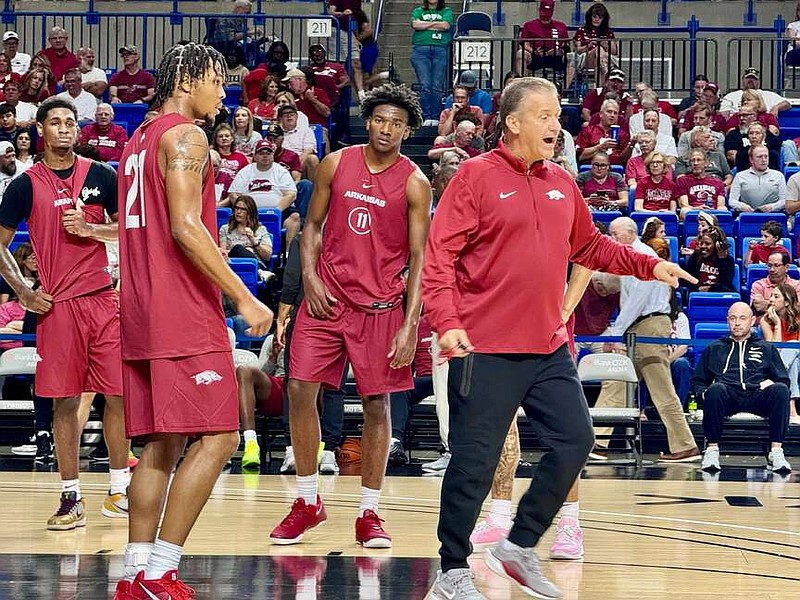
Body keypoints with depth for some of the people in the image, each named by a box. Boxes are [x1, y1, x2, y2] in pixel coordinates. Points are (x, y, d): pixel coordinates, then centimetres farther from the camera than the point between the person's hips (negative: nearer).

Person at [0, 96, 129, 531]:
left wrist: (90, 229, -7)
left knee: (118, 394, 1)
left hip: (103, 298, 1)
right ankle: (71, 498, 6)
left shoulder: (101, 176, 6)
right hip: (57, 304, -1)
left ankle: (119, 491, 12)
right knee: (65, 401, 0)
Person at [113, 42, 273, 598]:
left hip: (143, 313, 10)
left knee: (163, 444, 10)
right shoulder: (185, 134, -9)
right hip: (185, 314, -10)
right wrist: (244, 297, -19)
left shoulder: (140, 138, 20)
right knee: (217, 438, -9)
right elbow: (185, 226, -19)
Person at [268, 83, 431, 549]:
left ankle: (370, 514, 10)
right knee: (300, 390, -4)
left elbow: (419, 258, -4)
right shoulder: (337, 164, 4)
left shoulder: (414, 184, -3)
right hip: (327, 297, 2)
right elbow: (313, 224, 12)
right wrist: (310, 276, -4)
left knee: (377, 404, 0)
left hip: (380, 306, -2)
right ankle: (308, 502, 11)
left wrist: (410, 326, -11)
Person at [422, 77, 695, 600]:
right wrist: (447, 323, -22)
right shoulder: (476, 177, -7)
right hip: (486, 349, -6)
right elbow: (439, 257, -11)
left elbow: (591, 247, 26)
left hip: (549, 347, 7)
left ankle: (520, 547, 19)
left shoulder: (562, 184, 12)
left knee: (575, 441, 4)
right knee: (475, 462, -4)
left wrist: (650, 266, 17)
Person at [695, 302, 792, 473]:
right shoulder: (714, 349, 31)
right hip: (727, 397, 0)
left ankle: (776, 451, -36)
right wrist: (703, 393, 1)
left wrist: (771, 384, -3)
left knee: (780, 390, -34)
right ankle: (712, 449, -32)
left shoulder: (766, 348, 30)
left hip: (757, 395, 1)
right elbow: (697, 381, 25)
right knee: (716, 389, -38)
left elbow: (783, 381, 21)